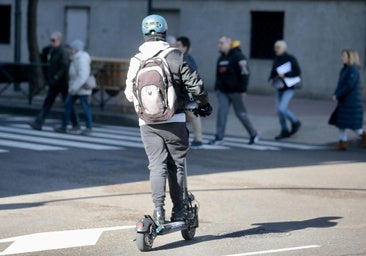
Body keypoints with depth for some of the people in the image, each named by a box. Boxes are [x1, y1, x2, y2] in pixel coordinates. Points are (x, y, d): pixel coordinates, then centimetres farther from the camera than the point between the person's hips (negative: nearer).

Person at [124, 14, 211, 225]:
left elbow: (129, 93, 7)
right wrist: (204, 104, 11)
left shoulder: (136, 61, 0)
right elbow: (195, 85, -8)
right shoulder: (175, 57, -9)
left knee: (157, 165, 4)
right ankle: (178, 210, 14)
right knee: (176, 164, 10)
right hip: (174, 120, -2)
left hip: (147, 123, 2)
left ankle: (159, 209, -9)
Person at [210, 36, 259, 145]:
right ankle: (219, 138, -6)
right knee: (221, 112, -5)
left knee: (241, 113, 3)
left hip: (235, 91, -6)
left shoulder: (238, 56, -11)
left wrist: (243, 89, -17)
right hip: (223, 91, 6)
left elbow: (245, 73, -15)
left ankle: (253, 134, 20)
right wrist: (217, 88, 16)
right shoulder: (221, 58, 13)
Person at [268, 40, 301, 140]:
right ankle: (284, 131, 19)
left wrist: (285, 75, -23)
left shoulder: (290, 59, -10)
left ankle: (295, 122, 7)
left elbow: (298, 72, -14)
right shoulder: (276, 60, 8)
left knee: (282, 108, -17)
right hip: (280, 88, 7)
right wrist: (271, 79, -4)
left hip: (288, 88, -7)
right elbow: (273, 72, 17)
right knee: (279, 110, 7)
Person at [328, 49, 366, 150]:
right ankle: (342, 143, 9)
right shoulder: (345, 69, 12)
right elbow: (340, 84, 14)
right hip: (344, 101, 9)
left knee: (351, 123, -4)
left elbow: (349, 85, -22)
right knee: (340, 122, 6)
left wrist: (338, 95, -18)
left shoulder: (353, 70, -16)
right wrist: (336, 94, -2)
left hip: (352, 102, -9)